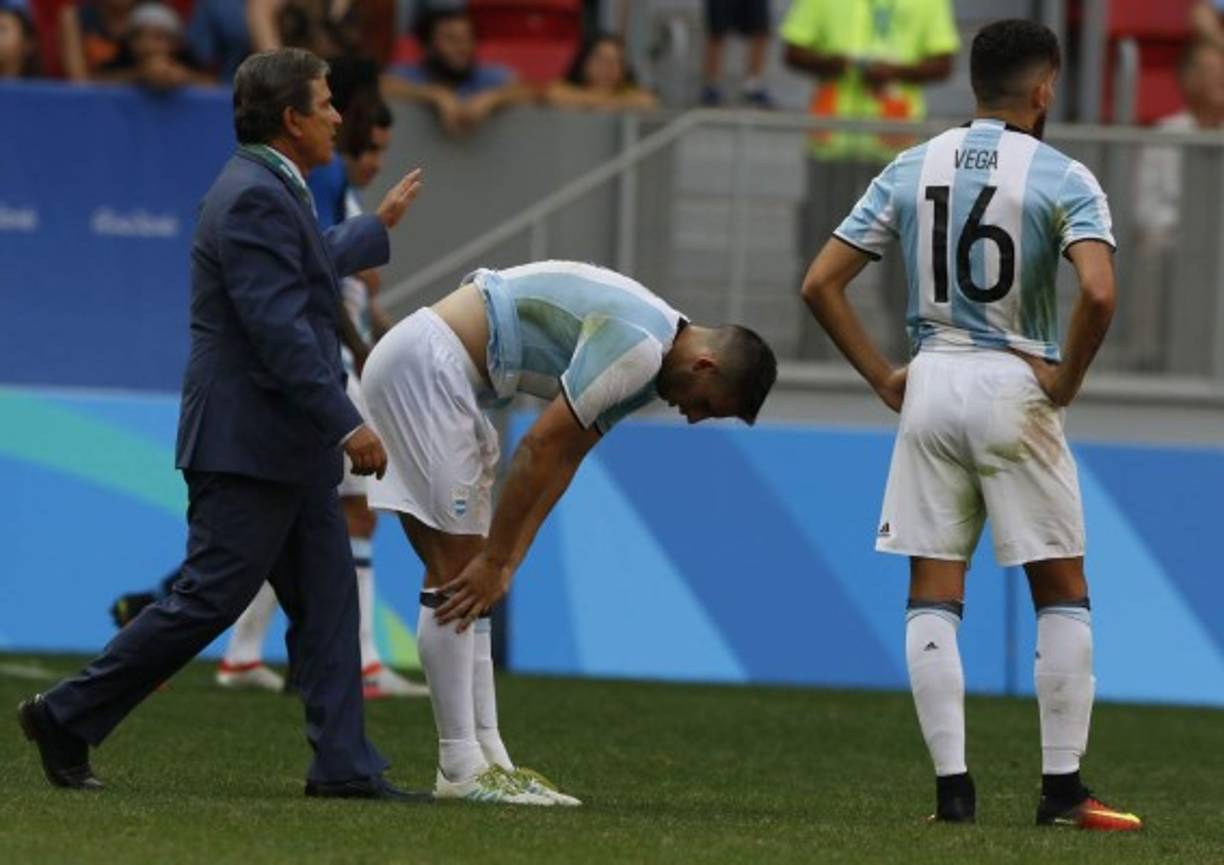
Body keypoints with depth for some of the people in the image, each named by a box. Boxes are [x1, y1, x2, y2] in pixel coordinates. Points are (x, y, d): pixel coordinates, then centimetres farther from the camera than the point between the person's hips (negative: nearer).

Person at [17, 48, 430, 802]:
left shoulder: (273, 192, 14)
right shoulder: (254, 199, -18)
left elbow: (308, 271, 36)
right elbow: (280, 329, -25)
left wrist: (380, 226, 49)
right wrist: (347, 426, -26)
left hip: (289, 449, 10)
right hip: (248, 443, -10)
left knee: (327, 604, 5)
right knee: (209, 600, -7)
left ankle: (344, 766, 3)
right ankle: (68, 717, 2)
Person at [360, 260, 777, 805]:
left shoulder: (647, 359, 14)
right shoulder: (637, 348, -19)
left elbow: (564, 460, 14)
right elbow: (540, 449, -19)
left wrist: (504, 562, 8)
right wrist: (495, 561, -11)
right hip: (423, 366, -11)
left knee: (463, 573, 9)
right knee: (458, 575, -10)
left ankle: (486, 757, 10)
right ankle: (461, 769, -9)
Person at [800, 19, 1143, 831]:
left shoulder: (910, 171, 7)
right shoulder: (1063, 179, -6)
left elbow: (821, 284, 5)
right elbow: (1099, 292, -22)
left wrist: (882, 376, 9)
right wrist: (1065, 380, -8)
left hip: (930, 387, 3)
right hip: (1015, 389, -3)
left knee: (934, 597, 7)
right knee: (1062, 596, 6)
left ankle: (953, 786, 2)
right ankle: (1063, 788, 4)